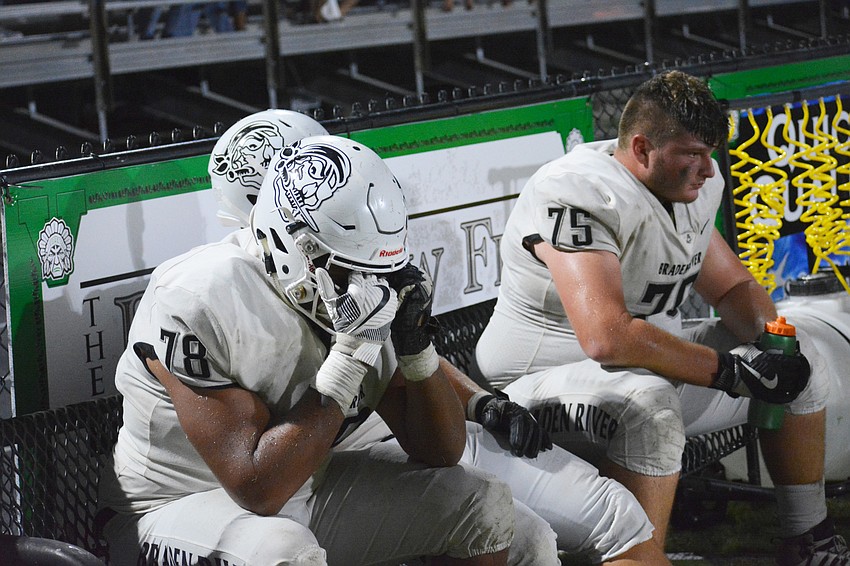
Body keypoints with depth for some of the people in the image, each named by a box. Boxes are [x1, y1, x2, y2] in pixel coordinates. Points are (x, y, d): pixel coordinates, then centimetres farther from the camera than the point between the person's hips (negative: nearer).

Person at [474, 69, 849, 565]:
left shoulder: (694, 188, 3)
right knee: (648, 404, -40)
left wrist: (770, 334, -8)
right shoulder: (581, 195, -26)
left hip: (649, 365, 9)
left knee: (800, 363, 9)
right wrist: (734, 371, -31)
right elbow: (608, 338, -36)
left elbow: (734, 286, 16)